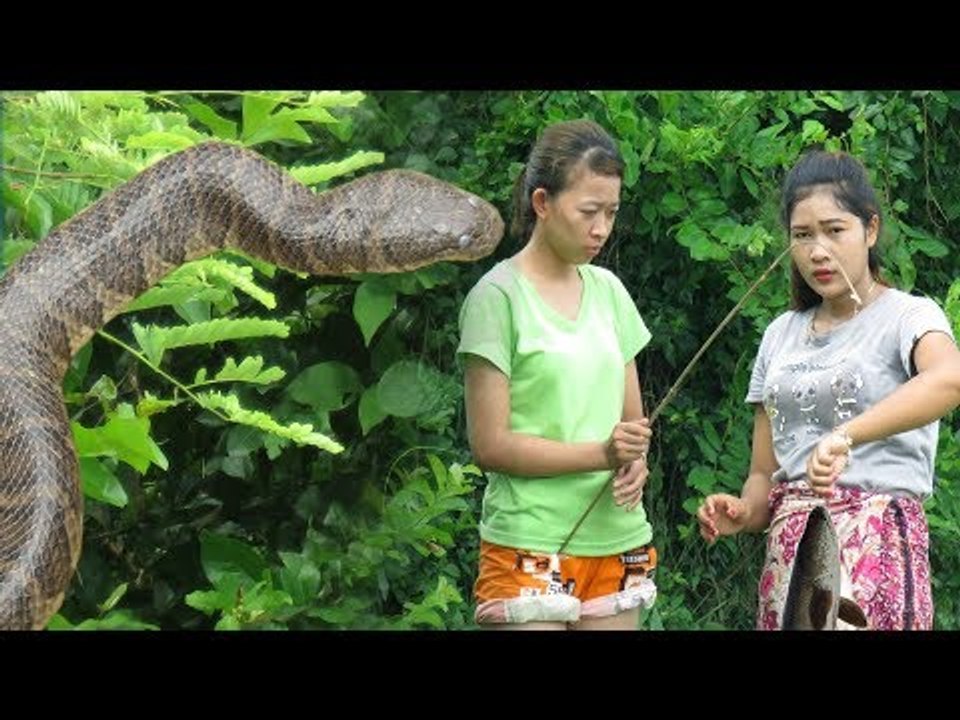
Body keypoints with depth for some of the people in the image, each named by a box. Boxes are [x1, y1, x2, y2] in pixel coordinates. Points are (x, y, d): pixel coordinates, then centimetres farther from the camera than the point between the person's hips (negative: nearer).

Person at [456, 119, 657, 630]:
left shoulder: (608, 290, 11)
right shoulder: (498, 297, -7)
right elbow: (489, 444, -11)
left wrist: (636, 463, -7)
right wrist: (602, 454, -20)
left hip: (618, 543, 6)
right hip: (530, 547, -5)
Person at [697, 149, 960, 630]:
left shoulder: (907, 316, -2)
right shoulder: (781, 335, 16)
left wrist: (845, 436, -37)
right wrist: (742, 513, -7)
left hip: (876, 549, -5)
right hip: (787, 550, 5)